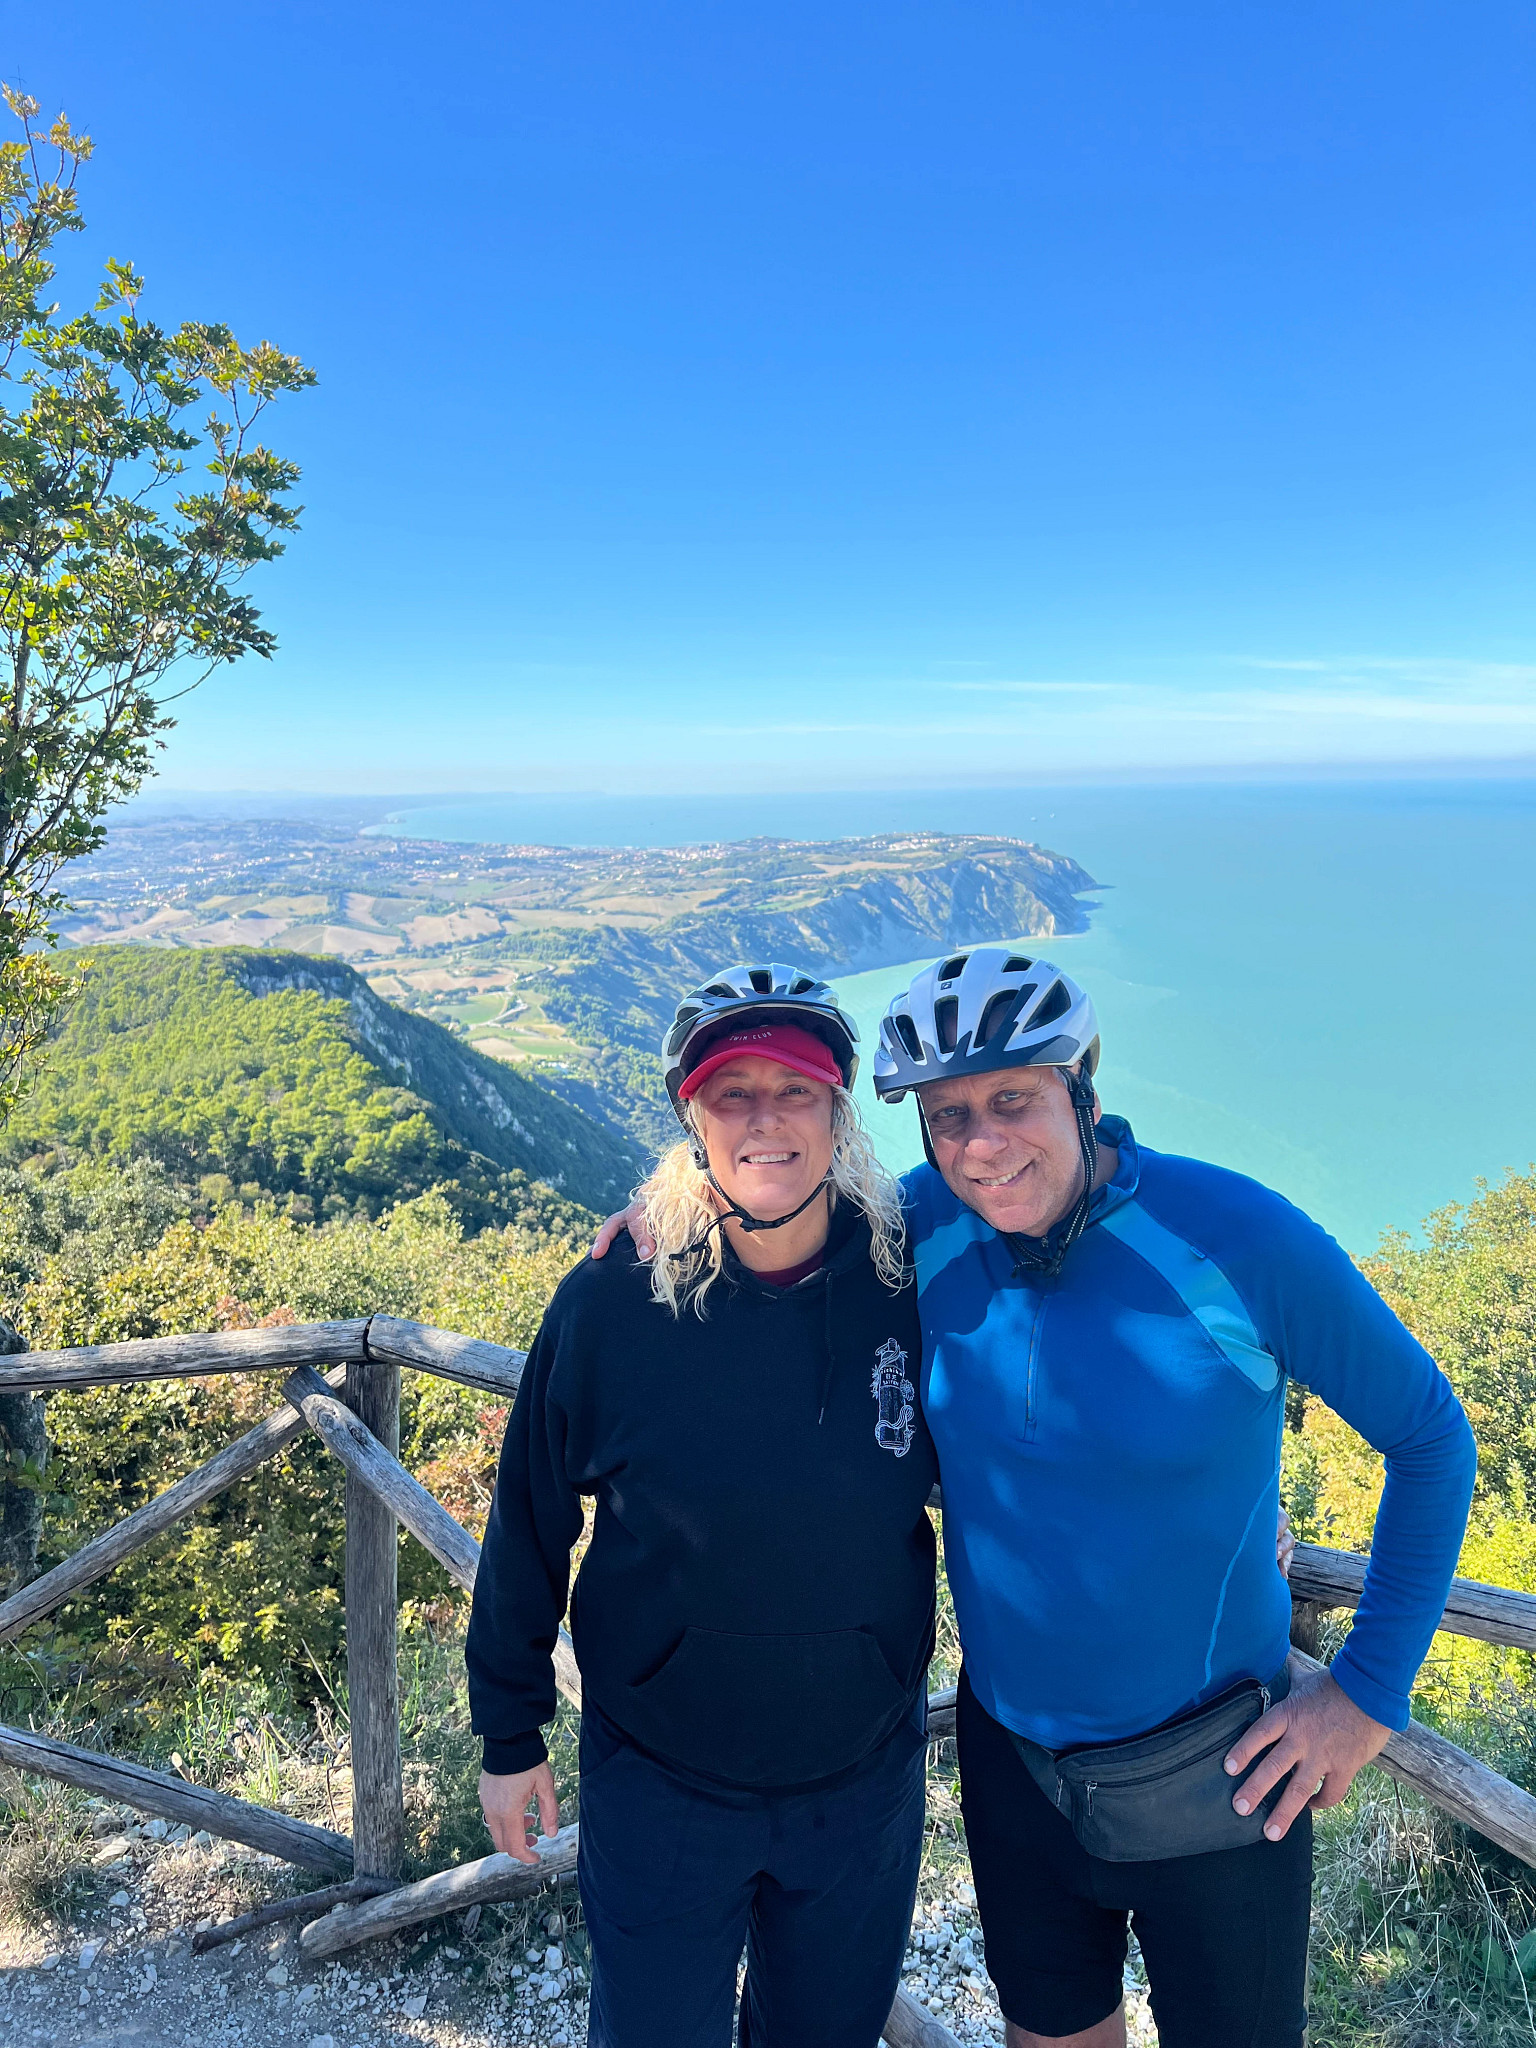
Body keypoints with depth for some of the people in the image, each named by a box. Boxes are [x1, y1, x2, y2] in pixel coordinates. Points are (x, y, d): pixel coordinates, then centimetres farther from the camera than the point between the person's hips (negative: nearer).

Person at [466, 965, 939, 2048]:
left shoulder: (913, 1285, -16)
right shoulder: (614, 1303, -19)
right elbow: (530, 1524, -6)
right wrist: (509, 1735, 2)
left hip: (863, 1783, 2)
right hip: (658, 1784, -1)